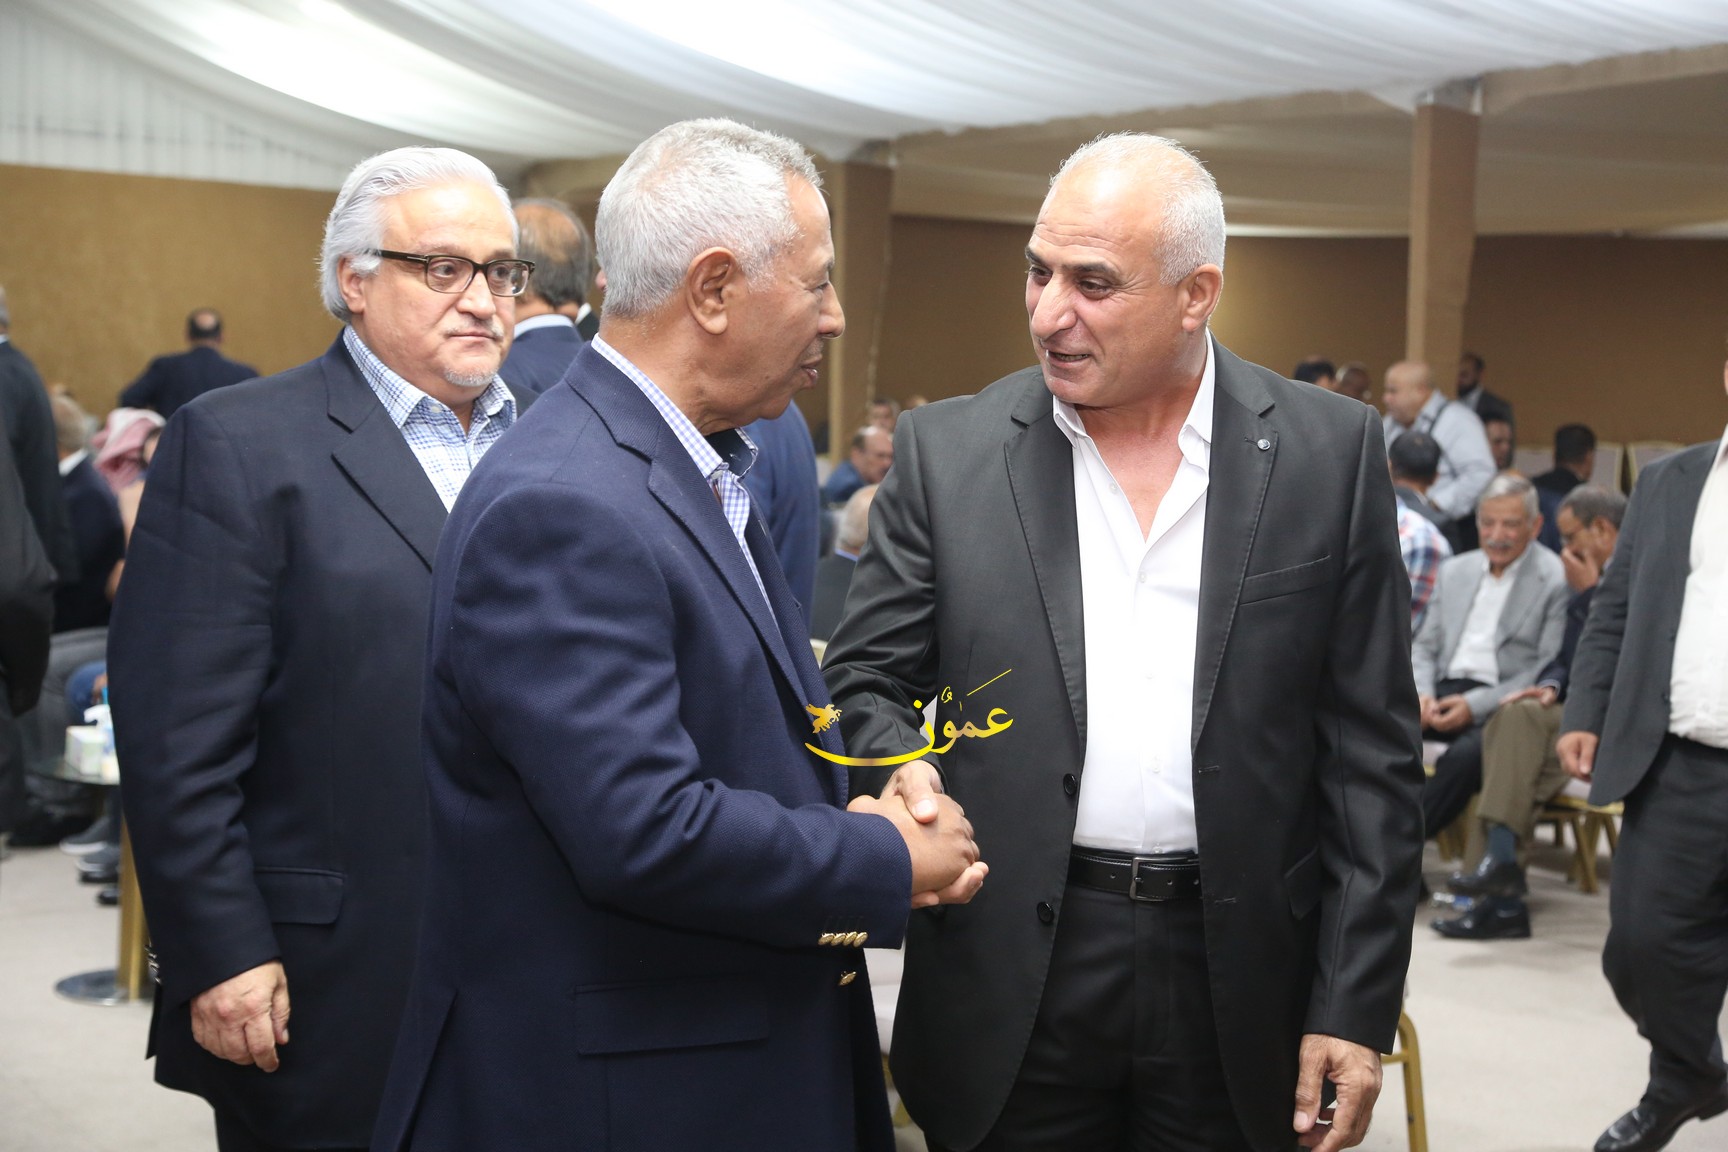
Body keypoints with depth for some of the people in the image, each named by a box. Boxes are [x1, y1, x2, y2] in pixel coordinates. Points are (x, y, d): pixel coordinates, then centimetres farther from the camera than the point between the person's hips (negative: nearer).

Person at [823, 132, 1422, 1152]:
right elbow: (868, 677, 5)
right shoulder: (947, 451, -1)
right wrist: (900, 765, -18)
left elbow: (1372, 752, -1)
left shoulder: (1331, 452, -2)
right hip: (1011, 983, 0)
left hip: (1237, 983, 0)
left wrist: (1356, 1006, -3)